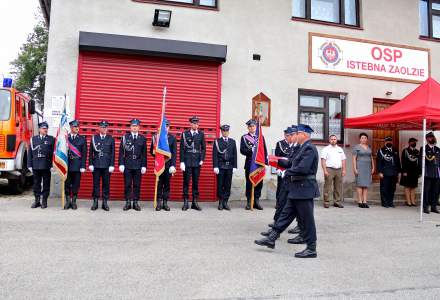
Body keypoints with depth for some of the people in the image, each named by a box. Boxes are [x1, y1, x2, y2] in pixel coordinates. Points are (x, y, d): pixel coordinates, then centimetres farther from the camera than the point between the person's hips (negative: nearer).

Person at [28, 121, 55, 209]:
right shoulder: (33, 139, 10)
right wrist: (30, 165, 3)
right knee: (36, 183, 8)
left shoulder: (51, 139, 4)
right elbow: (30, 153, 8)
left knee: (46, 184, 3)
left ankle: (44, 201, 12)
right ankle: (37, 200, 18)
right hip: (36, 166, 2)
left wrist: (52, 165, -8)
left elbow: (53, 153, 0)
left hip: (46, 166, -2)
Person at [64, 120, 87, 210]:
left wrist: (83, 166, -5)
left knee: (76, 184, 4)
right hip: (67, 164, 1)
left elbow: (84, 154, 1)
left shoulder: (82, 139, 5)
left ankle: (73, 201, 15)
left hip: (77, 165, 0)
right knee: (67, 184, 6)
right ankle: (68, 201, 18)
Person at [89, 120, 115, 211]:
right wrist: (90, 164, -1)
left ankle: (105, 202, 9)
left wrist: (112, 165, -3)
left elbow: (112, 153, 3)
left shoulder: (111, 139, 6)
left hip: (107, 165, 0)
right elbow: (91, 152, 6)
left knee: (106, 184, 3)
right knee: (96, 184, 3)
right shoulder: (94, 138, 6)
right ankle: (95, 202, 10)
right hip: (96, 165, 0)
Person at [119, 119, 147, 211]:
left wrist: (144, 166, 1)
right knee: (127, 185, 3)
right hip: (127, 165, 0)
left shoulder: (143, 139, 6)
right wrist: (121, 164, -4)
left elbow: (144, 154, 5)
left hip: (138, 166, 1)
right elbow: (121, 152, 3)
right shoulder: (125, 137, 4)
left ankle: (136, 202, 12)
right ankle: (128, 202, 11)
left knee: (137, 185, 4)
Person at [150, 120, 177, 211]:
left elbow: (174, 153, 0)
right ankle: (159, 203, 8)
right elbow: (152, 151, 7)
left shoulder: (172, 138, 4)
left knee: (167, 184, 5)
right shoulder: (156, 137, 2)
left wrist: (173, 165, -9)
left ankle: (165, 203, 12)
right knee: (159, 184, 2)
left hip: (169, 164, 1)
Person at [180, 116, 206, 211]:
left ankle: (195, 202, 12)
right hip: (187, 162, -2)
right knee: (186, 182, 1)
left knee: (196, 182, 6)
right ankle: (185, 202, 7)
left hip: (197, 162, 2)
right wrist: (182, 162, -6)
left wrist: (202, 159, -1)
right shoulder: (185, 134, 1)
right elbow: (182, 148, 0)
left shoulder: (201, 134, 7)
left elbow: (203, 148, 9)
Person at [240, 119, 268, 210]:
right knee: (249, 183, 1)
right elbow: (242, 150, -4)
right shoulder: (244, 137, 6)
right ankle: (249, 202, 9)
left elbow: (265, 150, 10)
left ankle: (256, 201, 13)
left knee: (259, 183, 4)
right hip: (249, 164, -2)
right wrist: (251, 150, -20)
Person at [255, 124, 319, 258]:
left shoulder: (309, 148, -16)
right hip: (297, 189, 10)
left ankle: (311, 249, 12)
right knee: (286, 214, 13)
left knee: (307, 219, 0)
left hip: (304, 190, -10)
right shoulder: (304, 148, 15)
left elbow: (302, 168, -25)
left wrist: (288, 172, -12)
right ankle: (271, 239, 20)